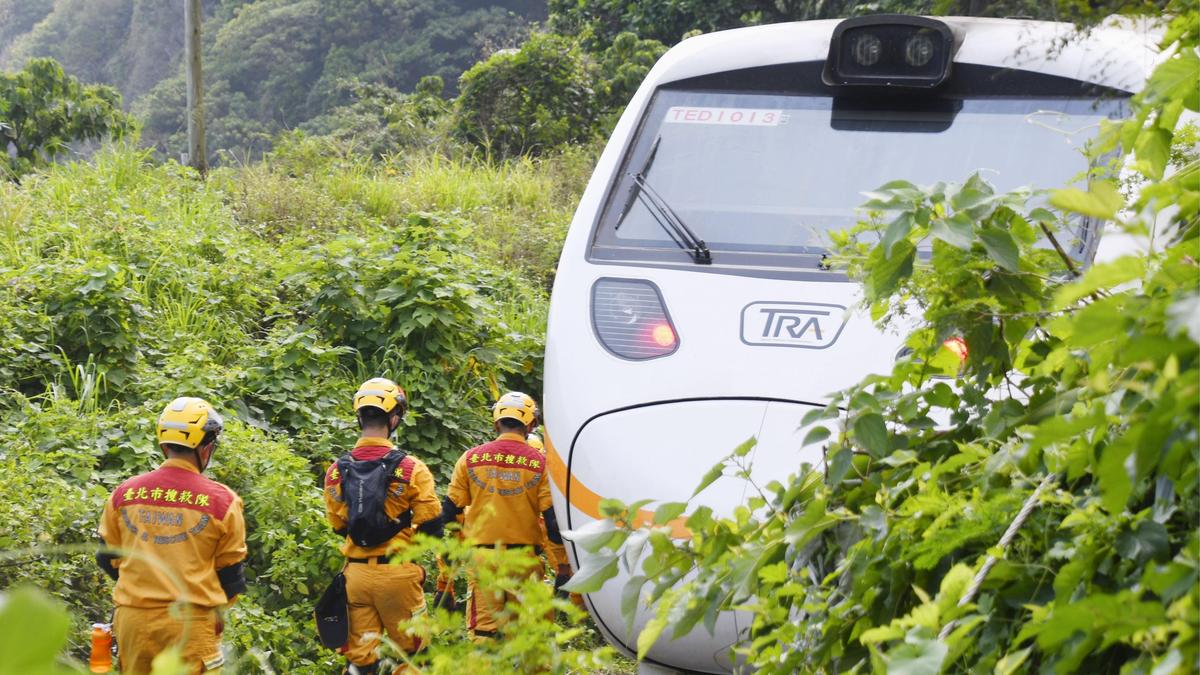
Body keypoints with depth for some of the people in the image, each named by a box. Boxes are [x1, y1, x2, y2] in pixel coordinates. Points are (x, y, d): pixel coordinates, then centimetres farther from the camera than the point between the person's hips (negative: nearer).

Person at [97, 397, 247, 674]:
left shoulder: (125, 493, 2)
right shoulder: (221, 501, -6)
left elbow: (108, 560, 13)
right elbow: (230, 573, 3)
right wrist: (217, 604, 23)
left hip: (132, 619, 4)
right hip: (189, 621, -3)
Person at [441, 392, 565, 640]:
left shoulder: (471, 459, 3)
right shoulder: (540, 464, -2)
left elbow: (450, 511, 6)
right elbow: (554, 520, -4)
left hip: (482, 555, 1)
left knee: (483, 631, 4)